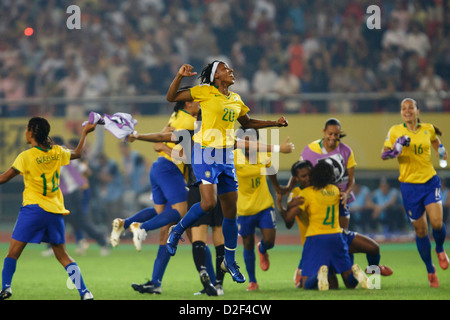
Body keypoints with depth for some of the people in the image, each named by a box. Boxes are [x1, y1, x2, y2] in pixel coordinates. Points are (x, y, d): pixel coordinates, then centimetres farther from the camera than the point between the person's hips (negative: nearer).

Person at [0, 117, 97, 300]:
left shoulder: (27, 156, -8)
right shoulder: (57, 152, 6)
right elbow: (77, 153, 26)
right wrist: (85, 133, 38)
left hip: (34, 208, -5)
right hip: (56, 210, 5)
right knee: (62, 255, 10)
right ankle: (84, 292, 3)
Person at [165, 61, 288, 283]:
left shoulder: (236, 99, 14)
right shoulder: (205, 92, -3)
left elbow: (247, 123, 31)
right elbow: (171, 97, -4)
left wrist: (275, 123, 24)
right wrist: (180, 76, -18)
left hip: (226, 156, 6)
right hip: (205, 154, -6)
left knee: (231, 210, 5)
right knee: (208, 202, -22)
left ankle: (229, 261, 18)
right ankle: (177, 231, 5)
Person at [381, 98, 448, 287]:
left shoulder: (428, 129, 4)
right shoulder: (395, 131, -3)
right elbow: (384, 155, -5)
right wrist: (397, 148, -22)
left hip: (430, 181, 1)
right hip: (409, 185, -1)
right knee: (420, 230, 2)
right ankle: (430, 270, 21)